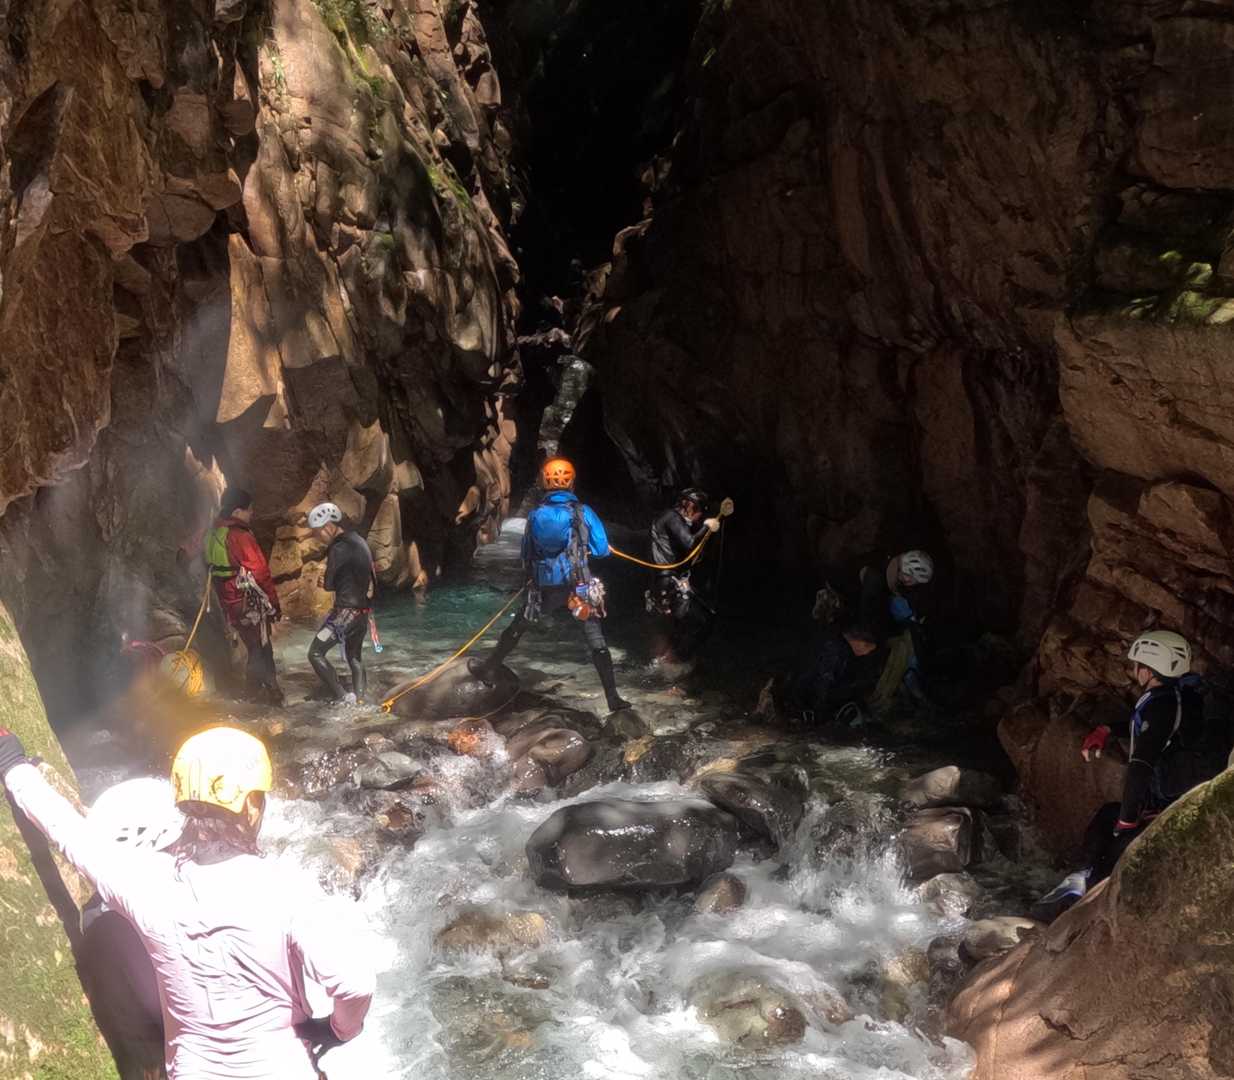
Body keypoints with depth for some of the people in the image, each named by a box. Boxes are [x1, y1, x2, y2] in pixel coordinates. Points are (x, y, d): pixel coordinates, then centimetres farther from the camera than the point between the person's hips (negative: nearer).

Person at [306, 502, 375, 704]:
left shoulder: (339, 549, -17)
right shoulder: (358, 540, 10)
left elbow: (329, 584, -11)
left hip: (346, 611, -9)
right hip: (363, 609, 9)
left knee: (316, 653, -2)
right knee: (355, 657, 19)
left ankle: (342, 698, -8)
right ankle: (359, 700, 19)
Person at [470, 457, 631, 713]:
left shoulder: (535, 515, -1)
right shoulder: (583, 512, -8)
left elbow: (527, 554, 9)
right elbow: (602, 550, -6)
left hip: (544, 590, 2)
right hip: (578, 588, -2)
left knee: (516, 628, 22)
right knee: (597, 643, 4)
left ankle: (489, 669, 37)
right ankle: (613, 698, 4)